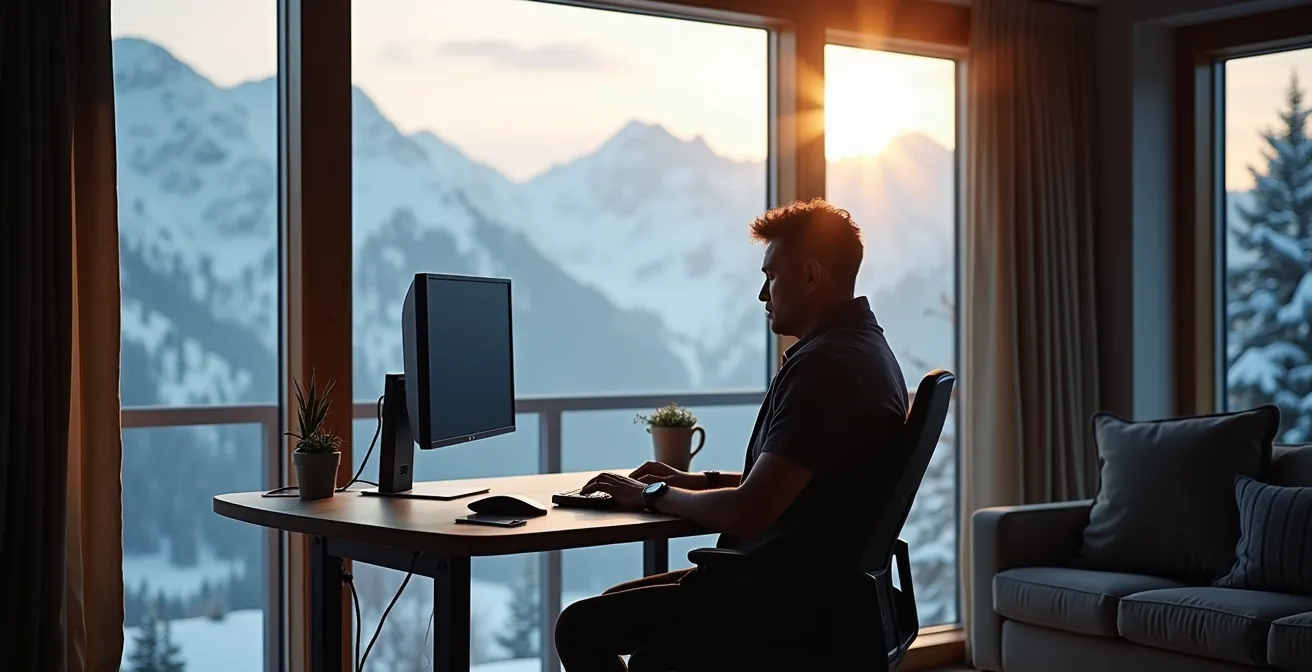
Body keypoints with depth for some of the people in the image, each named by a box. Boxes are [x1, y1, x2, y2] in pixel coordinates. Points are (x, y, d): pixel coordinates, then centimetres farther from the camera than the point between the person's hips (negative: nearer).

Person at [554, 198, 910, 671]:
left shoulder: (825, 367, -22)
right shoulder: (862, 348, 13)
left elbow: (748, 512, -25)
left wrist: (653, 495, -9)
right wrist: (700, 482, 14)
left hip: (788, 604, -11)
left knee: (582, 627, -11)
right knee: (616, 605, 21)